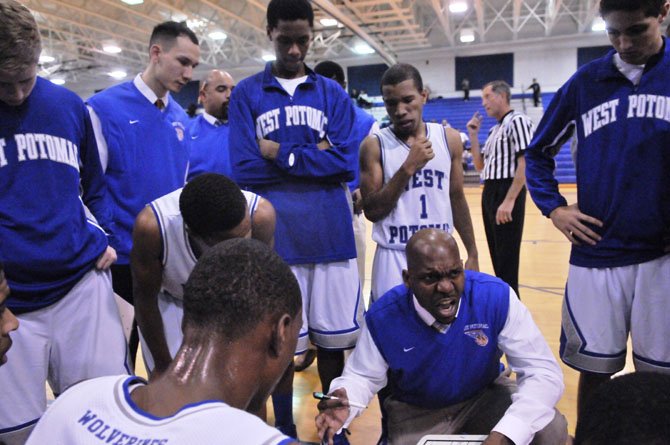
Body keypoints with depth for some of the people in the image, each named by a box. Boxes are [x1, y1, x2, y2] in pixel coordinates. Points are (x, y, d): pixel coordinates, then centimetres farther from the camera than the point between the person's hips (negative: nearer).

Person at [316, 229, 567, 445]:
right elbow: (362, 376, -9)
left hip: (486, 396, 0)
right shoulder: (383, 317, -24)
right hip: (416, 413, 1)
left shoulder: (496, 297, -27)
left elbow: (542, 371, -25)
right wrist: (347, 403, -35)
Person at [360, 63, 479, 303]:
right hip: (394, 258, -3)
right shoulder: (374, 145, -7)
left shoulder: (449, 139, 2)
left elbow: (457, 199, 10)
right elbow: (372, 211, -11)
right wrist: (408, 167, -18)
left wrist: (472, 253, 12)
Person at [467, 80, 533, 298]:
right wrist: (473, 135, 10)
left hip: (506, 193, -9)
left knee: (507, 259, -4)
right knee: (497, 256, 15)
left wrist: (509, 200, -24)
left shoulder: (517, 121, -8)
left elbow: (525, 163, -17)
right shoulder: (494, 130, 18)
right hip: (489, 193, 9)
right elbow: (480, 165, 20)